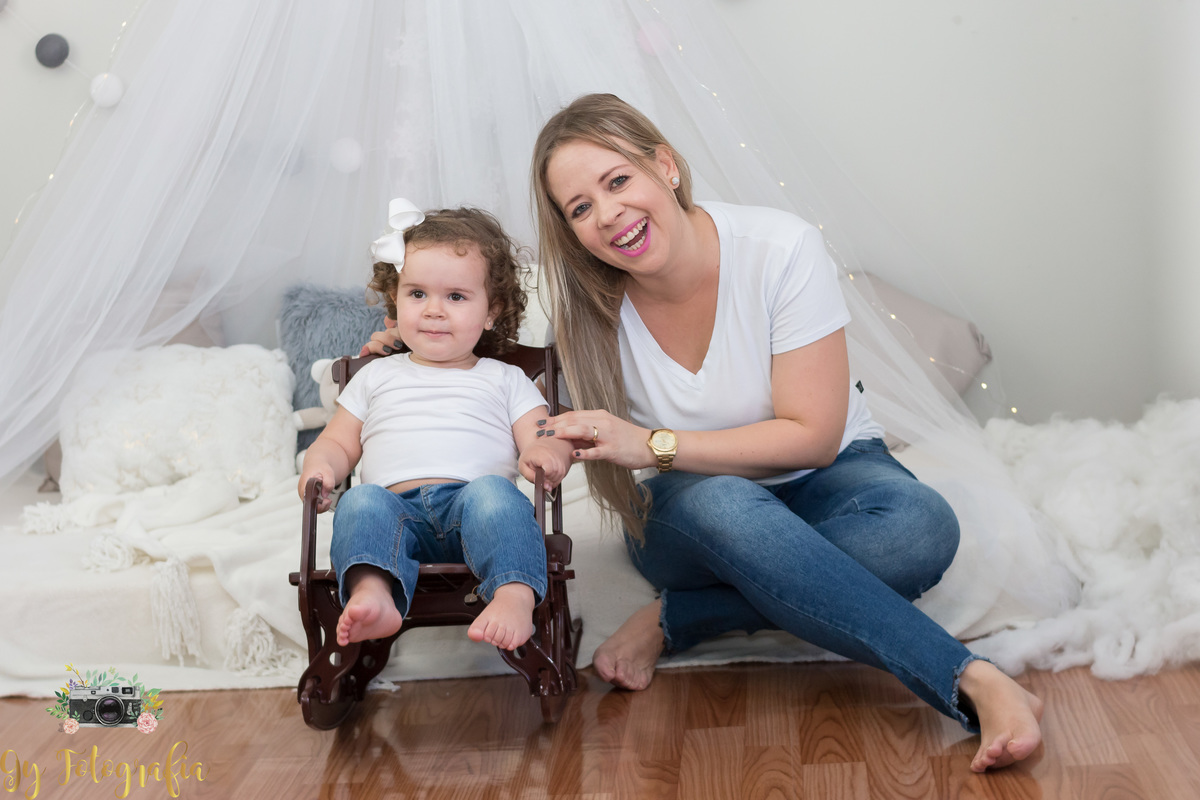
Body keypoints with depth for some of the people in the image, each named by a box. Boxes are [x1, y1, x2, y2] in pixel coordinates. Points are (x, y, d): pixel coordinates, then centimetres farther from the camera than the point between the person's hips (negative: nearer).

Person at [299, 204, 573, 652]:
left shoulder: (505, 381, 23)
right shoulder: (376, 377, 30)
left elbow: (547, 438, 12)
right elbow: (338, 443, 28)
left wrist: (545, 453, -15)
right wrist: (318, 467, 2)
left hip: (471, 499, -1)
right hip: (399, 506, 2)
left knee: (491, 492, -34)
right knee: (361, 502, -30)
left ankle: (515, 597, -55)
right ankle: (373, 593, -55)